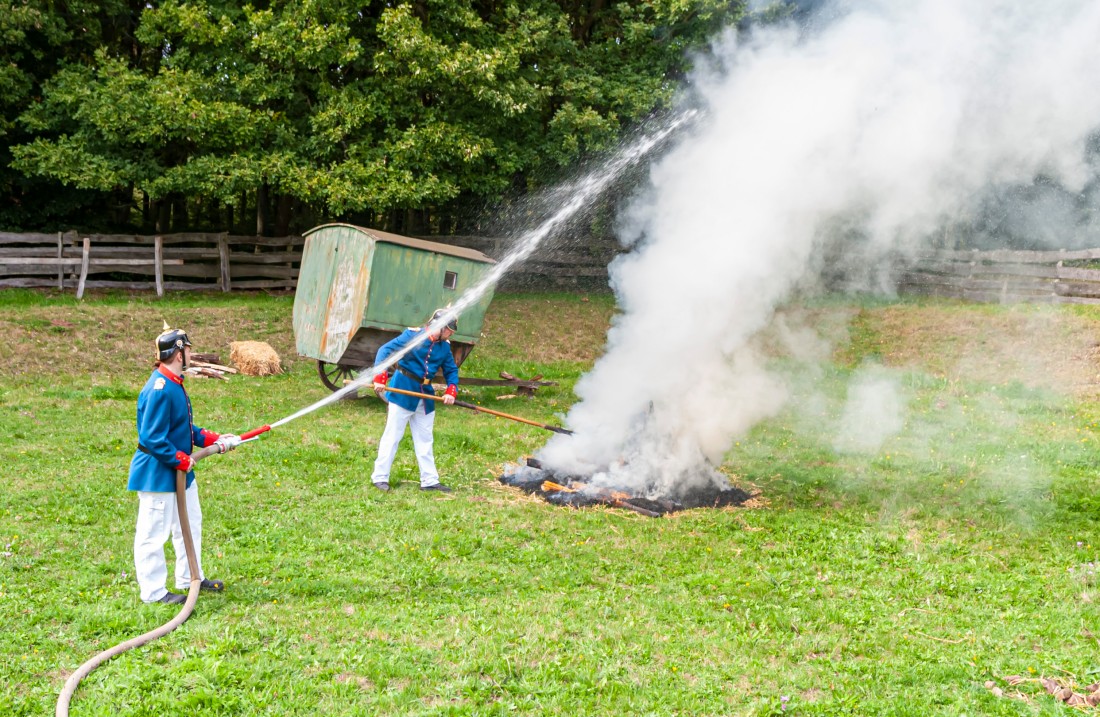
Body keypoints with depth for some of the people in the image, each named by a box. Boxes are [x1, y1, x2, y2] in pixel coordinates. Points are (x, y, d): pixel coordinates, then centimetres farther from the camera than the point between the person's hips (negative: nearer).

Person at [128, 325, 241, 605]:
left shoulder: (174, 384, 8)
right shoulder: (159, 390, -25)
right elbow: (152, 438, -26)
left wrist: (214, 440, 8)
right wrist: (182, 461, -19)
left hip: (180, 471, 11)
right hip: (157, 474, -11)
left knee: (190, 524, 22)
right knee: (153, 532, 2)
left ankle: (190, 578, 37)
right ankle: (153, 591, 13)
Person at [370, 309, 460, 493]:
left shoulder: (444, 346, 5)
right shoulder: (412, 335, -13)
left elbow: (451, 370, 12)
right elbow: (386, 350, -16)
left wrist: (451, 390, -8)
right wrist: (380, 377, -26)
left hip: (426, 396, 7)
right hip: (402, 392, -7)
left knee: (425, 440, 12)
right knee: (392, 435, -1)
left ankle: (429, 480, 18)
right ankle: (380, 477, 8)